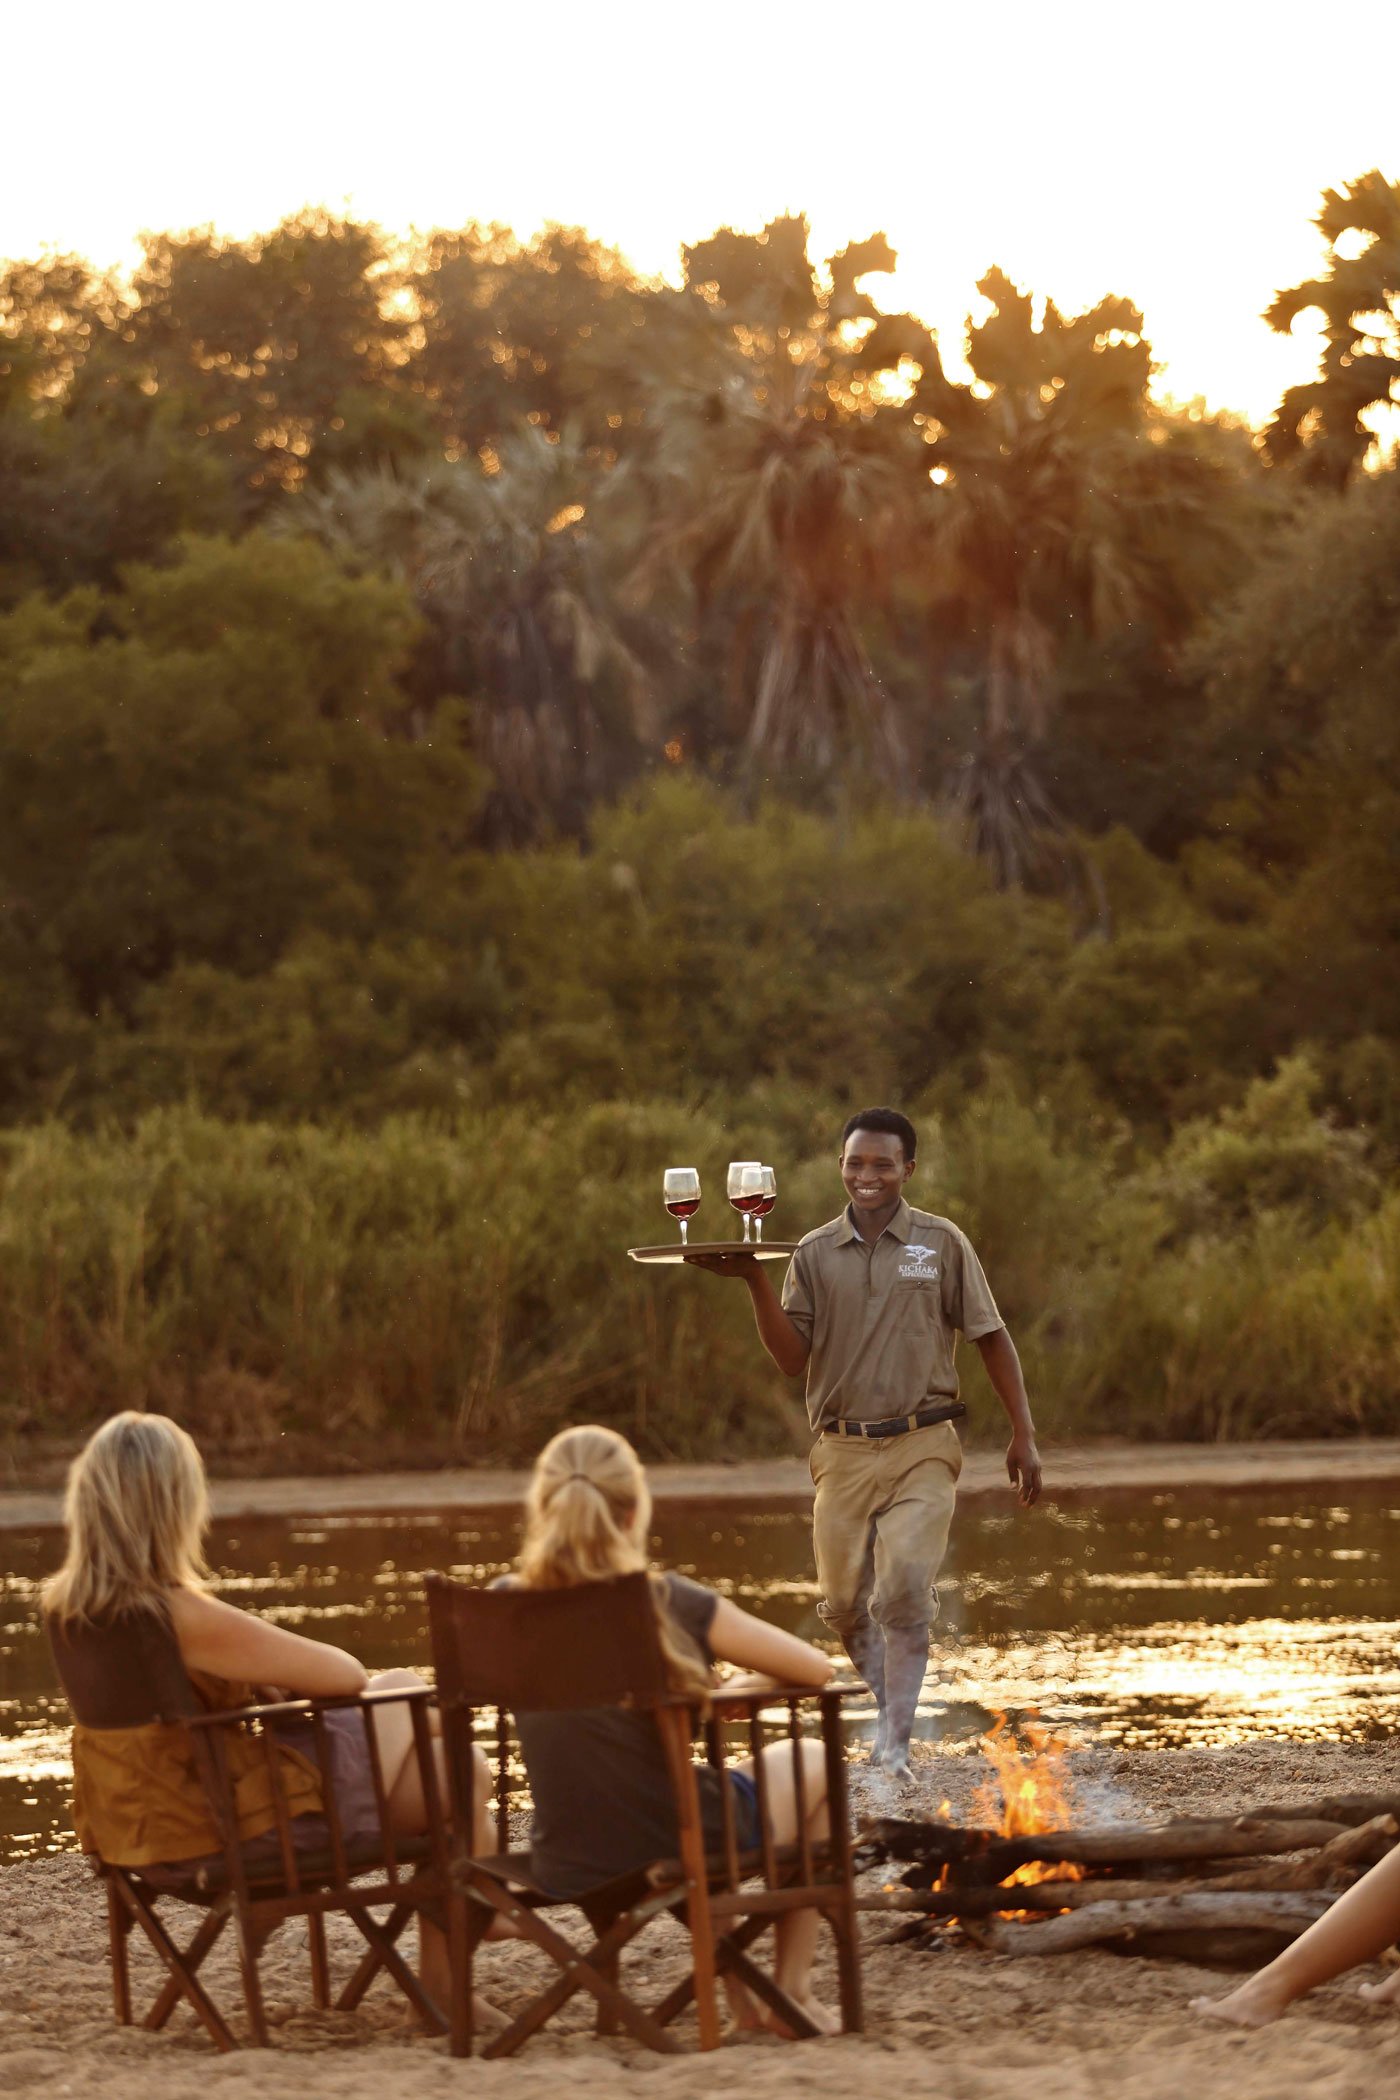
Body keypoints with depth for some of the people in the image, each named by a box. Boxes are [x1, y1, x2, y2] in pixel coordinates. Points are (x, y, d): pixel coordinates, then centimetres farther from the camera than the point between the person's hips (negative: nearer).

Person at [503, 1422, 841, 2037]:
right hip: (677, 1849, -5)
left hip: (565, 1866, 5)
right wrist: (732, 1692, 11)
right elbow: (814, 1668, -8)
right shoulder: (669, 1605, -18)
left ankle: (736, 1995, 39)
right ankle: (791, 1992, 26)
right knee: (812, 1762, 27)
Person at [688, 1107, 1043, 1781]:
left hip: (921, 1449, -3)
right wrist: (756, 1283, -12)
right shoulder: (816, 1253, 7)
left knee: (903, 1594, -16)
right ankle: (892, 1708, 31)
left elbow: (991, 1338, 7)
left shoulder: (941, 1243, 3)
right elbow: (793, 1358, 1)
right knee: (845, 1605, 7)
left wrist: (1023, 1435, 2)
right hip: (843, 1452, 3)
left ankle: (894, 1749, -12)